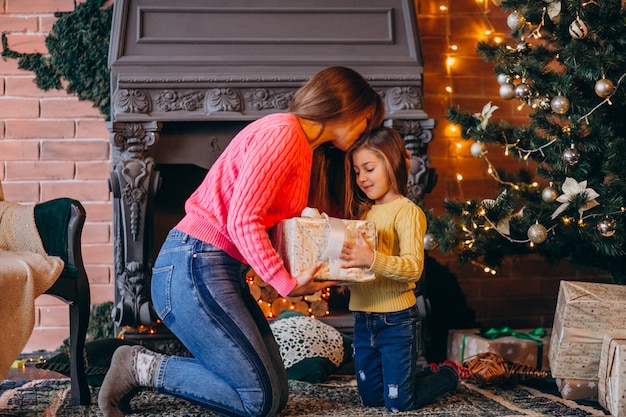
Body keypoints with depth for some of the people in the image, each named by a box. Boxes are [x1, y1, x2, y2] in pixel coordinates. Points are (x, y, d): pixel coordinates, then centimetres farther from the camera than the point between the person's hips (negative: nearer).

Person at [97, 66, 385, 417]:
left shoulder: (309, 151, 19)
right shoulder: (282, 134, -12)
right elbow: (242, 219, -20)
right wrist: (288, 283, -20)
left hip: (226, 270, 10)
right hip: (194, 266, -10)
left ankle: (145, 369, 10)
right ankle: (140, 366, -2)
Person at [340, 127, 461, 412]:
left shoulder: (407, 211, -12)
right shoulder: (363, 212, 10)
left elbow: (414, 267, -24)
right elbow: (354, 263, 12)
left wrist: (373, 259, -39)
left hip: (396, 321, -7)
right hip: (363, 320, 7)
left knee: (398, 404, 0)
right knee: (370, 398, 15)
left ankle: (448, 375, 26)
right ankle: (429, 372, 37)